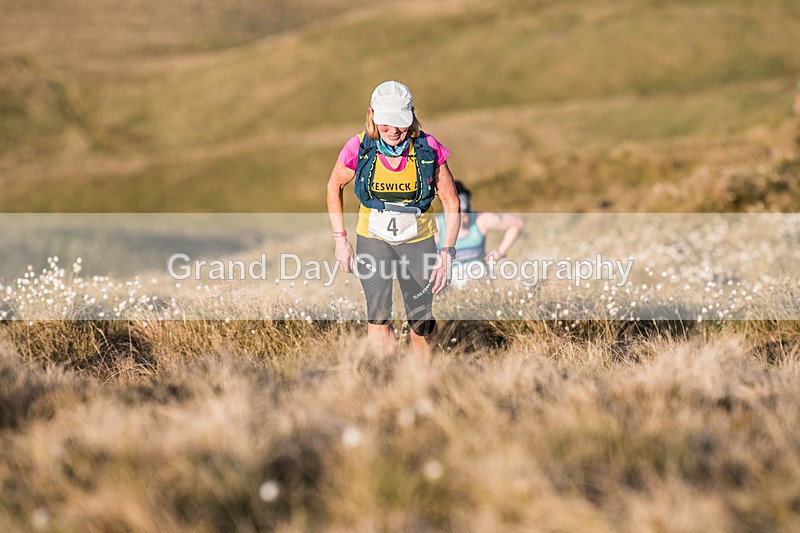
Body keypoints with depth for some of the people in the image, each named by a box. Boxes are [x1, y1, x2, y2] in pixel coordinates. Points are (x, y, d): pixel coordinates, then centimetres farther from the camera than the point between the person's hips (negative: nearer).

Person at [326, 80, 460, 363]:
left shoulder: (429, 149, -18)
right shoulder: (358, 149, -17)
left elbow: (451, 203, -7)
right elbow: (334, 188, 3)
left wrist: (447, 253, -14)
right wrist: (340, 240, 0)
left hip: (418, 241, 0)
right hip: (373, 239, 0)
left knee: (421, 323, 8)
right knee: (378, 319, -14)